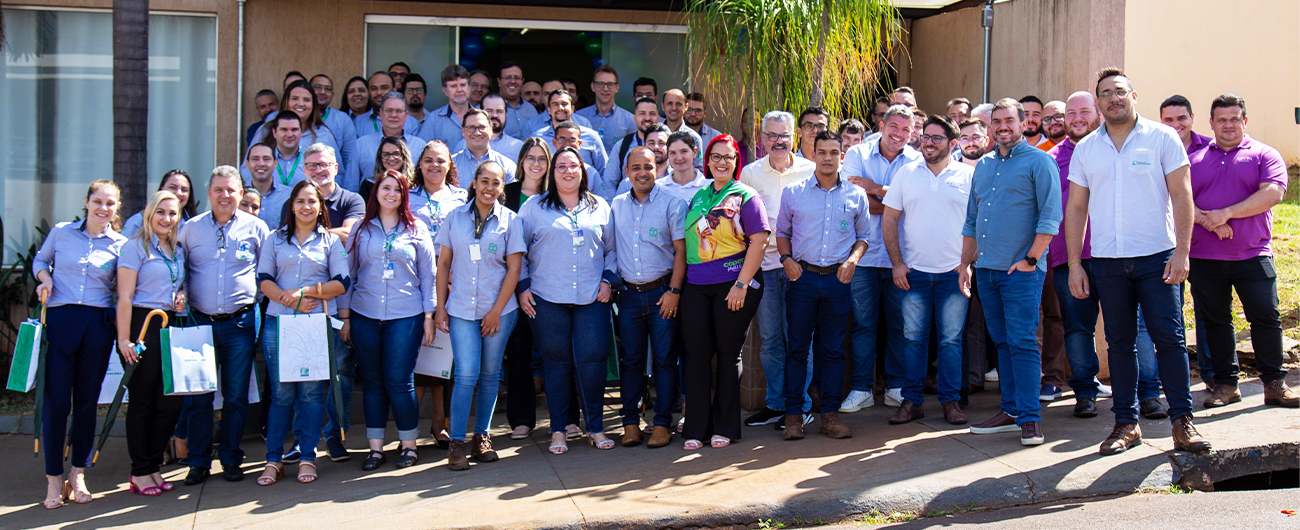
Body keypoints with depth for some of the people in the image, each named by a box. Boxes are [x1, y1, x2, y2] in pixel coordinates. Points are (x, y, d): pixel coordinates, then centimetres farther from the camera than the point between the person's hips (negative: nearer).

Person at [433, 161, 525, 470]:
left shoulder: (510, 220, 1)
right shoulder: (455, 218, 5)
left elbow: (514, 268, 0)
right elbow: (444, 264, 7)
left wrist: (497, 311, -5)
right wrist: (440, 307, 3)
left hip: (499, 309, 0)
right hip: (461, 309, 0)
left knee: (490, 373, 7)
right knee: (466, 374, -8)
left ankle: (482, 436, 19)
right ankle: (456, 442, -1)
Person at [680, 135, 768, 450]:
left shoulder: (745, 196, -1)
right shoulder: (698, 197, 14)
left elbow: (759, 241, -9)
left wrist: (741, 284, -16)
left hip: (732, 285, -4)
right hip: (696, 286, 5)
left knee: (729, 354, 4)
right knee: (696, 354, 3)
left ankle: (725, 427, 13)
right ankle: (696, 428, 10)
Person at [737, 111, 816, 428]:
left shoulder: (810, 170, 4)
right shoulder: (750, 173, 8)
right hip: (764, 264, 2)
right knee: (769, 339, 6)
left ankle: (800, 404, 10)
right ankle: (776, 404, 16)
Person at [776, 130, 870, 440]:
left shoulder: (856, 195, 9)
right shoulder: (793, 193, 7)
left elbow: (863, 235, 16)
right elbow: (782, 232, 15)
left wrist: (852, 260, -2)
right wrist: (786, 258, -3)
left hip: (838, 279, 1)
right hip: (803, 276, -1)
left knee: (833, 349, 4)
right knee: (797, 347, 0)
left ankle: (830, 414, 11)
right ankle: (793, 414, 6)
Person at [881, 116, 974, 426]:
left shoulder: (968, 176, 3)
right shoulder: (906, 174, 7)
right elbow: (889, 220, 7)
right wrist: (897, 263, -1)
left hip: (953, 273, -1)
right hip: (914, 272, 1)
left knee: (952, 339, 2)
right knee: (913, 337, 3)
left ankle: (951, 400, 11)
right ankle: (912, 401, 11)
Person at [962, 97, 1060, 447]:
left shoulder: (1038, 161, -3)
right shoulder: (984, 165, 17)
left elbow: (1050, 215, -10)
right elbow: (971, 220, 22)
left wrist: (1031, 259, -14)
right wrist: (966, 263, 15)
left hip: (1021, 270, -6)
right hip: (986, 270, 6)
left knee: (1022, 341, -8)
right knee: (1002, 342, 10)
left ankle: (1030, 418, -5)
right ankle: (1010, 411, 16)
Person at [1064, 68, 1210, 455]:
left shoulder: (1162, 138, 1)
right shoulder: (1085, 148, 9)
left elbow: (1181, 197, -1)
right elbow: (1076, 208, 10)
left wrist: (1181, 252, -10)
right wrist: (1074, 264, 4)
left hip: (1156, 256, -3)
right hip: (1106, 261, 3)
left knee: (1169, 338, -5)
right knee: (1119, 342, 7)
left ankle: (1182, 420, 3)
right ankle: (1126, 423, 14)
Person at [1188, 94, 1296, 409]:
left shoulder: (1264, 155, 6)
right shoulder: (1195, 160, 12)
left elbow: (1273, 193, -9)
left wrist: (1226, 213, -15)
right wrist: (1207, 220, -15)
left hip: (1252, 255, -2)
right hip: (1204, 258, 2)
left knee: (1265, 316, -4)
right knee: (1215, 321, 6)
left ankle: (1274, 384, 6)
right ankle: (1226, 384, 15)